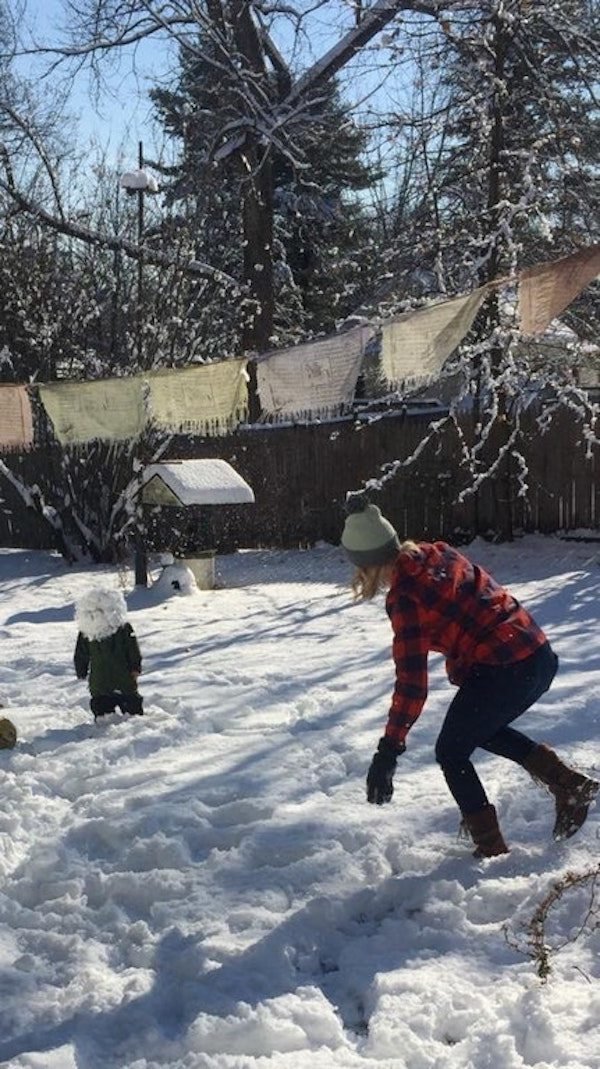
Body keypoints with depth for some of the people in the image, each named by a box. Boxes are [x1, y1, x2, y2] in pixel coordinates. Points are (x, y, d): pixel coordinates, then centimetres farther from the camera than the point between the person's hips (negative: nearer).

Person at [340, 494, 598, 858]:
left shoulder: (405, 598, -13)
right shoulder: (439, 553, 9)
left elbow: (412, 685, -16)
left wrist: (388, 750, -11)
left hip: (502, 673, -8)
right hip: (542, 655, 8)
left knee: (452, 753, 13)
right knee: (485, 729, 32)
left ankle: (492, 850, 17)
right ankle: (570, 784, 23)